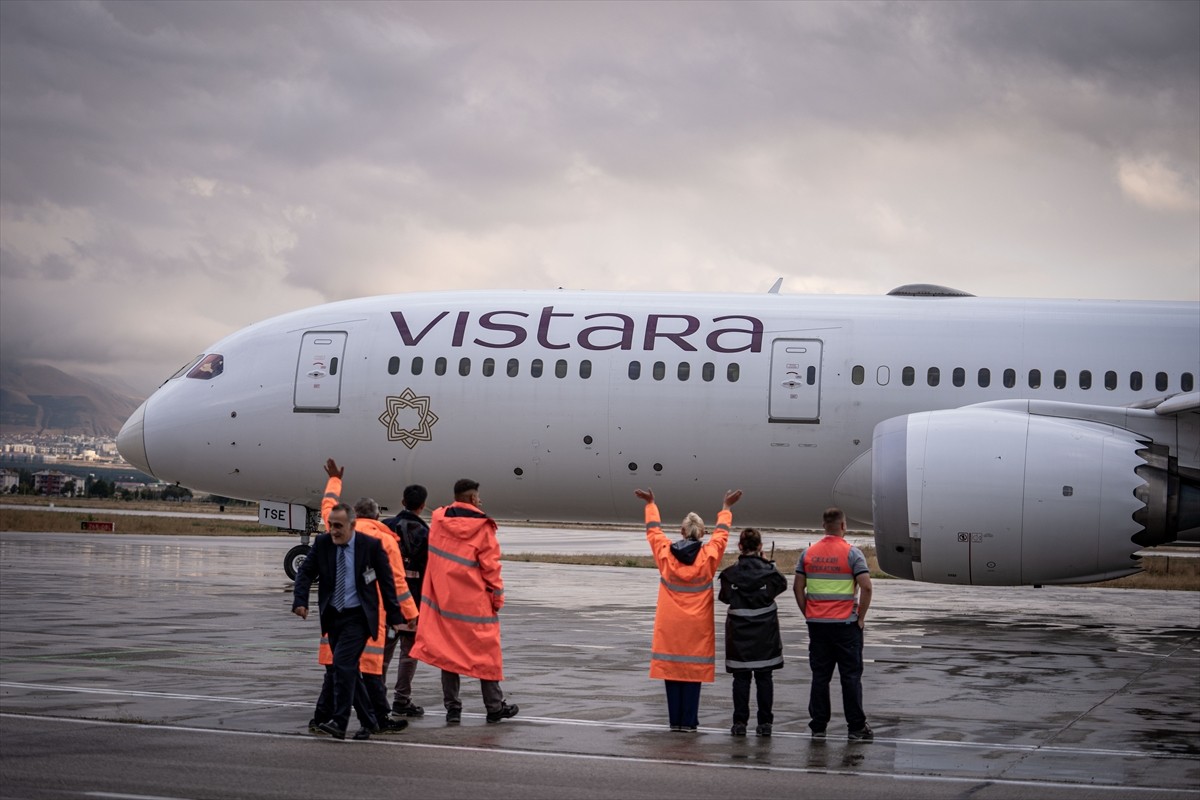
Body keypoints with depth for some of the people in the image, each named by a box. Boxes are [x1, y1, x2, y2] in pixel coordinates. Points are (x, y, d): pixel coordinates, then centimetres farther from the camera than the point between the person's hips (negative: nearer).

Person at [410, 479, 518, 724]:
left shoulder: (438, 521, 2)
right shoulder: (482, 527, -11)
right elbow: (490, 566, -8)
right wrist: (497, 597, 2)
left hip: (443, 599, 4)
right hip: (475, 602, -4)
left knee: (447, 651, 8)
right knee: (485, 651, 7)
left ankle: (452, 708, 9)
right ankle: (494, 706, 15)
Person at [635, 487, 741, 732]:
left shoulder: (665, 553, -3)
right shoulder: (708, 555, -5)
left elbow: (653, 530, 14)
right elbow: (721, 534, 13)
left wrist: (650, 504, 28)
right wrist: (726, 508, 28)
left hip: (669, 625, 1)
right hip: (697, 626, -1)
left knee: (671, 668, 6)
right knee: (694, 672, 3)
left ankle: (675, 720, 9)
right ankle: (689, 721, 4)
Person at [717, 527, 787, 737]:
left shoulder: (730, 574, -9)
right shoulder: (769, 571, -9)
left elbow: (724, 597, 5)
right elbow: (782, 584, 12)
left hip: (739, 633, 0)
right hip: (765, 633, 0)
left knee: (741, 677, 6)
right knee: (764, 677, 8)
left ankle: (740, 722, 4)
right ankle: (765, 722, 8)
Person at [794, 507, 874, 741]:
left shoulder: (808, 553, 4)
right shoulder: (852, 553, -8)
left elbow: (798, 587, 6)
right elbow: (866, 587, -14)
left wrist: (808, 614, 13)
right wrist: (861, 617, -4)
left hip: (816, 623, 4)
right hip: (846, 624, -3)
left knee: (820, 675, 8)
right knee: (850, 675, 3)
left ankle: (818, 726, 10)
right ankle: (856, 727, 6)